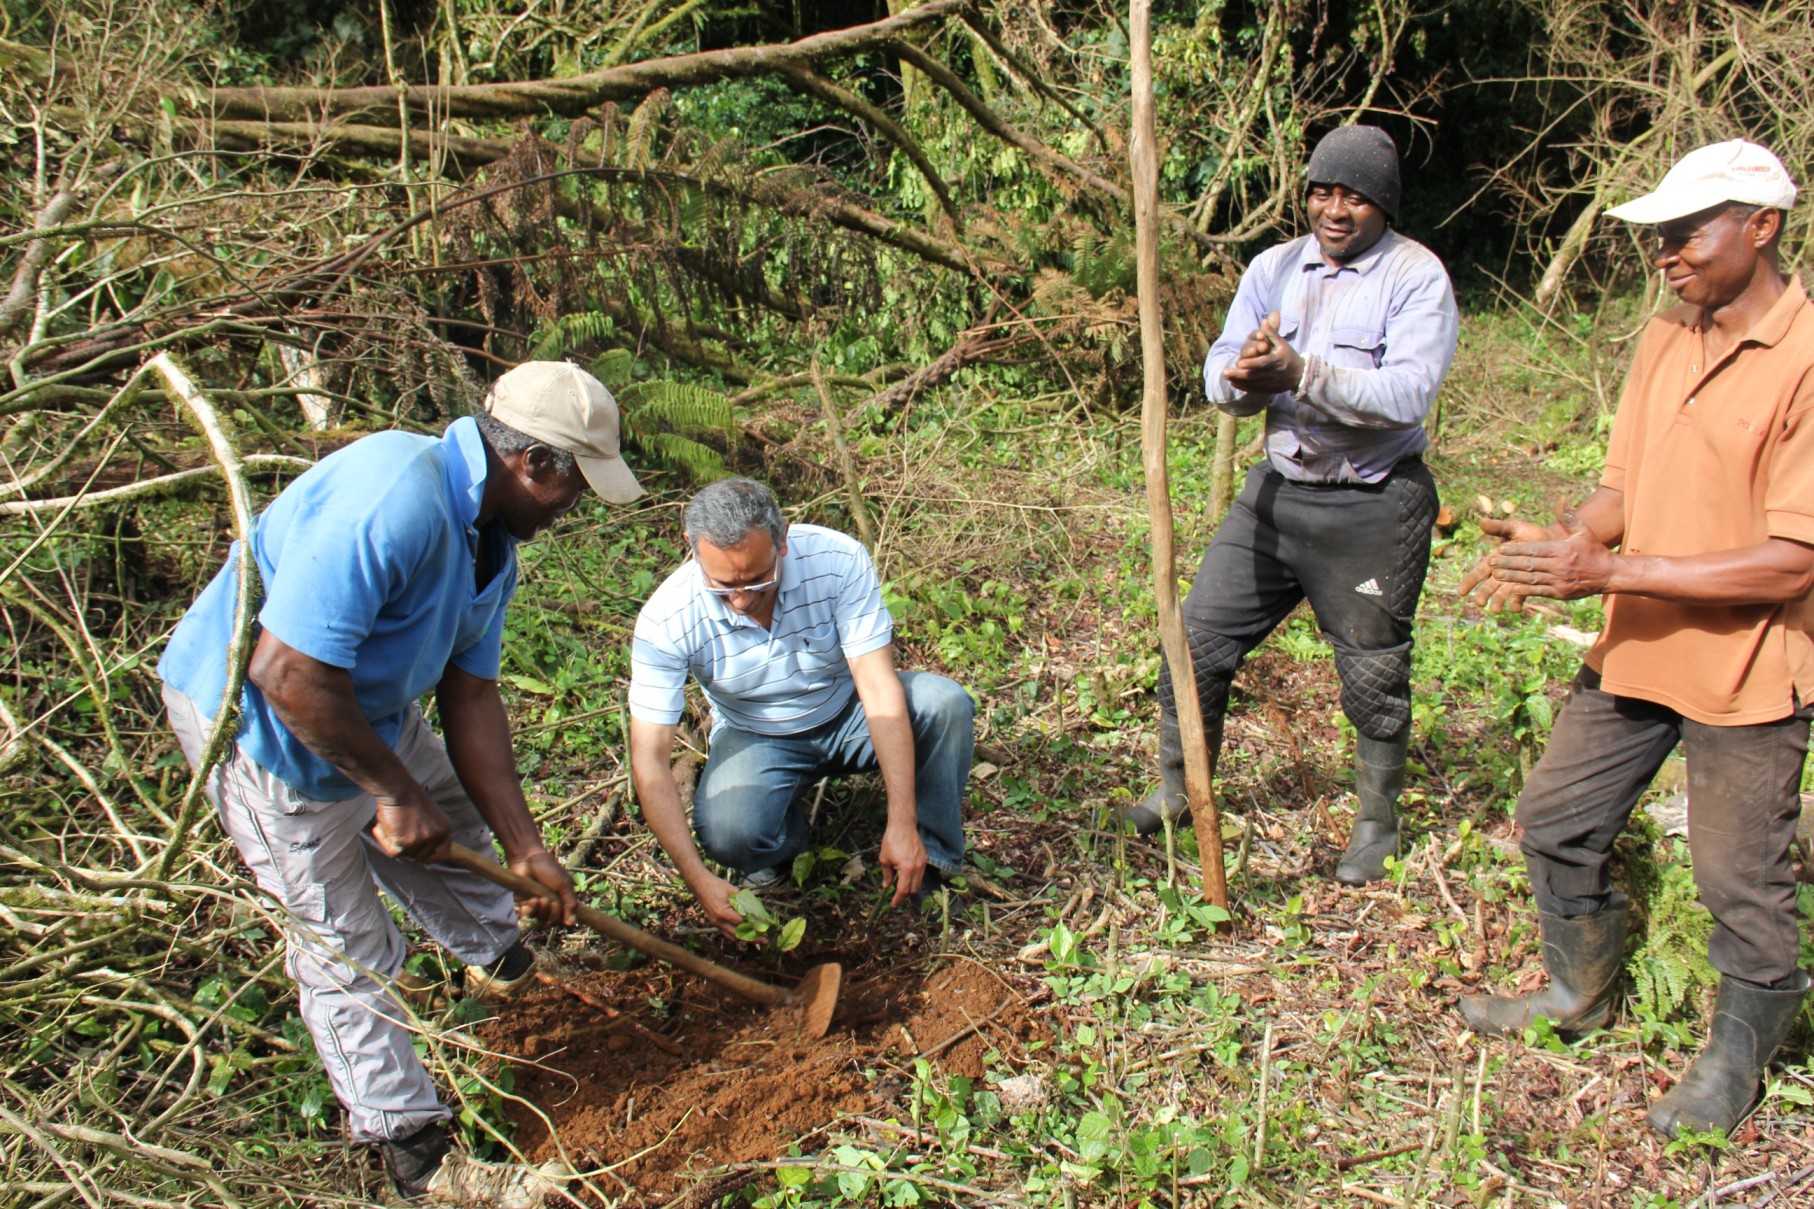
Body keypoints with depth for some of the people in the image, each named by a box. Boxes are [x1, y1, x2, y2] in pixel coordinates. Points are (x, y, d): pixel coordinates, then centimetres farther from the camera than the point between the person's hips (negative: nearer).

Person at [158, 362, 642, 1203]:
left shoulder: (491, 534, -4)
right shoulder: (392, 498, -36)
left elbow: (469, 697, 0)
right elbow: (287, 674, -37)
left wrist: (525, 847, -1)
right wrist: (392, 789, -23)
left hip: (368, 704, 9)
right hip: (256, 722, -9)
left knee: (455, 826, 25)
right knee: (348, 949, 2)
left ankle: (503, 964, 53)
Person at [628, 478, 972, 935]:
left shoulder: (839, 561, -28)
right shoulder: (666, 620, -26)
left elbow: (879, 688, -29)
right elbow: (648, 758, -24)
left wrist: (902, 825, -35)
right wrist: (698, 878, -33)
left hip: (849, 714, 1)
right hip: (755, 737, -1)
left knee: (945, 703, -28)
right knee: (727, 834, -32)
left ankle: (931, 861, -9)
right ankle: (785, 830, 5)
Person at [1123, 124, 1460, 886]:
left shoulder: (1417, 277, -9)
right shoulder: (1274, 268, 6)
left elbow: (1408, 393, -23)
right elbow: (1219, 379, 1)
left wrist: (1301, 374, -32)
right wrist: (1240, 376, -24)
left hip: (1372, 509, -5)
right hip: (1278, 490, 5)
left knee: (1373, 675, 7)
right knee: (1199, 638, 7)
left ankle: (1377, 824, 29)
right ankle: (1176, 789, 26)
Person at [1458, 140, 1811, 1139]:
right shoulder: (1664, 343, 4)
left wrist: (1612, 572, -25)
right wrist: (1569, 542, -12)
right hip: (1635, 649, 7)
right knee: (1555, 821, 16)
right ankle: (1580, 991, 40)